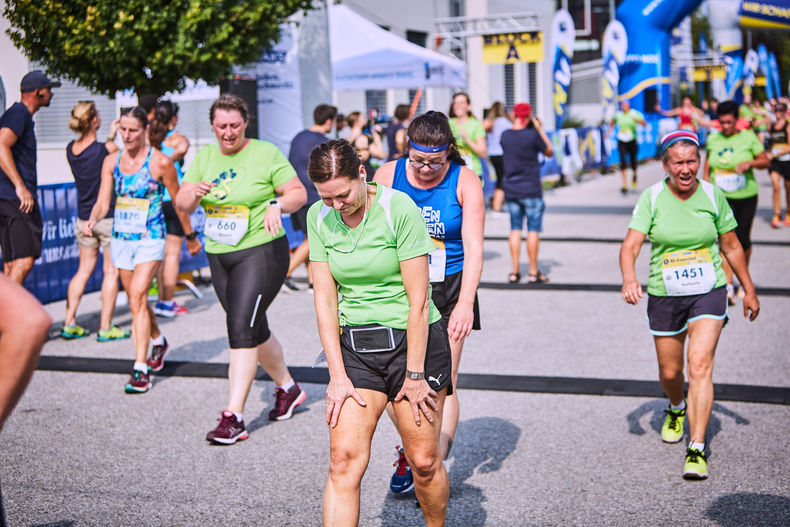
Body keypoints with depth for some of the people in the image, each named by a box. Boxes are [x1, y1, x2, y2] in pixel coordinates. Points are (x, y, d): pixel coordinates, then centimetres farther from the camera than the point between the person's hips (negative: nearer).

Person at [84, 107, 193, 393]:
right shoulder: (111, 161, 4)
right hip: (121, 237, 6)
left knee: (137, 297, -17)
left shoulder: (160, 162, -9)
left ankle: (141, 369, -15)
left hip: (150, 238, -5)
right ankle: (158, 342, 43)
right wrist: (93, 219, -18)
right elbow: (103, 202, 3)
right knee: (136, 299, 17)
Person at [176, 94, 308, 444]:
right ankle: (287, 388, 36)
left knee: (241, 327, -15)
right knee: (254, 330, 14)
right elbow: (181, 205, 5)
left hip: (261, 252, -6)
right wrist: (194, 193, -17)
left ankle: (233, 417, -14)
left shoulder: (266, 153, -5)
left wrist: (277, 204, -23)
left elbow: (299, 193, -4)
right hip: (219, 256, 6)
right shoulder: (204, 157, 9)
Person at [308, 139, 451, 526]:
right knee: (344, 460, -8)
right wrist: (337, 375, -4)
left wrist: (415, 375, -13)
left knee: (424, 461, 4)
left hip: (414, 339, -3)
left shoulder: (399, 209, -16)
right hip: (355, 346, 3)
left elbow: (418, 299, -14)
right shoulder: (319, 217, -1)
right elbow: (325, 299, 0)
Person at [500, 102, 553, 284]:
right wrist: (540, 129, 6)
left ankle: (515, 271, 11)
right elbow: (549, 152, 1)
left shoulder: (505, 135, 0)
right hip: (531, 190, -4)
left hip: (510, 190, 4)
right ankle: (533, 272, 6)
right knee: (533, 230, 2)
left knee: (515, 229, 10)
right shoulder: (532, 135, -13)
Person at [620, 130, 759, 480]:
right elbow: (630, 244, -17)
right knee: (670, 372, 12)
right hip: (664, 296, 1)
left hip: (709, 293, -1)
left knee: (700, 365, -16)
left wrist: (749, 290, 12)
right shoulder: (651, 198, -7)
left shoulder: (713, 195, -2)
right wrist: (629, 278, -36)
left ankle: (697, 451, -13)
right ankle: (677, 409, 48)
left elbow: (731, 246, 9)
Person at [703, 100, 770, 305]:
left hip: (745, 197, -1)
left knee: (743, 240, 7)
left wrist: (750, 163, -18)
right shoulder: (712, 139, 6)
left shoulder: (748, 137, -1)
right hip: (720, 197, 1)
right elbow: (707, 167, 15)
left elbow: (766, 161, 1)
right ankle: (728, 286, -12)